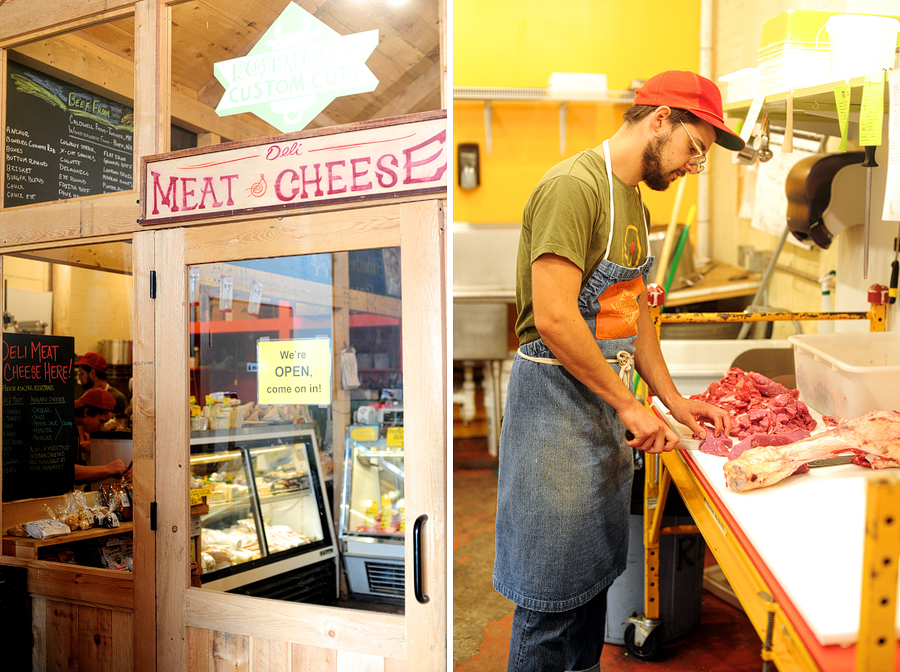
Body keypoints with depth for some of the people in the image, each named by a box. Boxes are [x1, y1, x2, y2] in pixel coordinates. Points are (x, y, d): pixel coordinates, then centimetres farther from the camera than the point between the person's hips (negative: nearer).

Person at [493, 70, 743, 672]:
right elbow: (554, 318, -25)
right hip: (558, 401, -9)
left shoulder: (635, 203, 14)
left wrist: (673, 399, 12)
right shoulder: (574, 186, -17)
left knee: (596, 571, 20)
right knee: (553, 593, 4)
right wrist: (629, 405, -17)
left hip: (609, 403, 9)